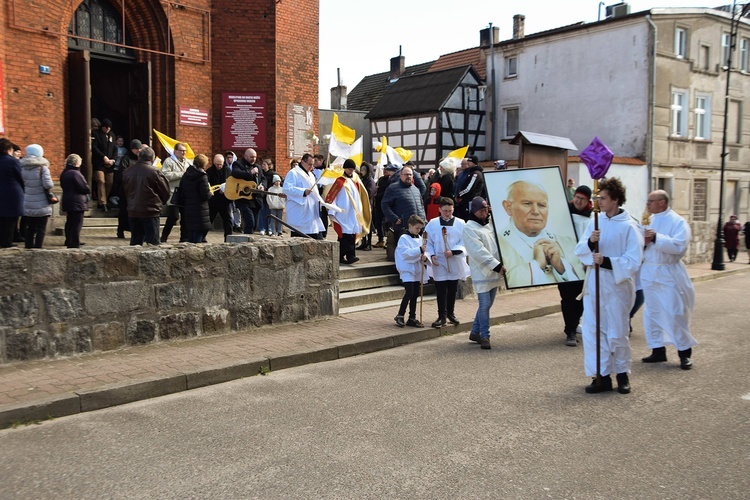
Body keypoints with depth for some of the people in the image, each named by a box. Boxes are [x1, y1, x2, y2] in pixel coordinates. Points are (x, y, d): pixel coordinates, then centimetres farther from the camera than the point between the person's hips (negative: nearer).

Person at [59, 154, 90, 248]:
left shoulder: (64, 174, 12)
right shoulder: (75, 173, -17)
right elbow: (85, 188, -19)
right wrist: (88, 191, 4)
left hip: (67, 201, 9)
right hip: (77, 202, -9)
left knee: (70, 222, 19)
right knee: (77, 224, -6)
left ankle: (69, 242, 30)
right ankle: (74, 245, -6)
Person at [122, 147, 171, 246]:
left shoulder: (128, 171, 3)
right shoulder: (154, 172, -13)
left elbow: (125, 190, 13)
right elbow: (166, 192, -6)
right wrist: (159, 203, 13)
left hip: (132, 211, 5)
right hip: (150, 212, -5)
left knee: (135, 241, 13)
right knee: (152, 241, -1)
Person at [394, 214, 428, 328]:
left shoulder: (420, 238, 12)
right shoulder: (404, 238, -9)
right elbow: (406, 253, -20)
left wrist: (424, 258, -5)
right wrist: (420, 250, -27)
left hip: (417, 270, 7)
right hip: (406, 269, -7)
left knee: (415, 294, 9)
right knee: (409, 292, -15)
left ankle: (412, 318, 17)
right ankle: (400, 316, -2)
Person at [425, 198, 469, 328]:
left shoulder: (460, 223, 0)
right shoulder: (432, 224, 0)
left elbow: (463, 243, -2)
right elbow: (428, 242, 4)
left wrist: (453, 251, -16)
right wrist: (432, 255, -10)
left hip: (455, 262, 1)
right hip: (439, 263, -1)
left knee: (453, 290, 11)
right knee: (441, 290, -1)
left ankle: (450, 313, 27)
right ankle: (442, 316, 5)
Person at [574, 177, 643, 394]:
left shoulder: (630, 226, -8)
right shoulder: (595, 222, 6)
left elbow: (633, 261, -13)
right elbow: (579, 250, 4)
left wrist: (607, 261, -24)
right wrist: (590, 242, -16)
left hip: (617, 286, -5)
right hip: (593, 284, 5)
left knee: (617, 333, 4)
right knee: (593, 330, 4)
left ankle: (622, 373, 26)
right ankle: (602, 376, 15)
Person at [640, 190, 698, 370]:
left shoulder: (678, 222, -8)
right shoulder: (648, 221, 10)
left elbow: (679, 246, -21)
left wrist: (656, 238, -25)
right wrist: (642, 241, -8)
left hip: (668, 274, -6)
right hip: (649, 272, 6)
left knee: (676, 314, -2)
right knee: (652, 313, 10)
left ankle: (685, 352, 11)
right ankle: (658, 350, 20)